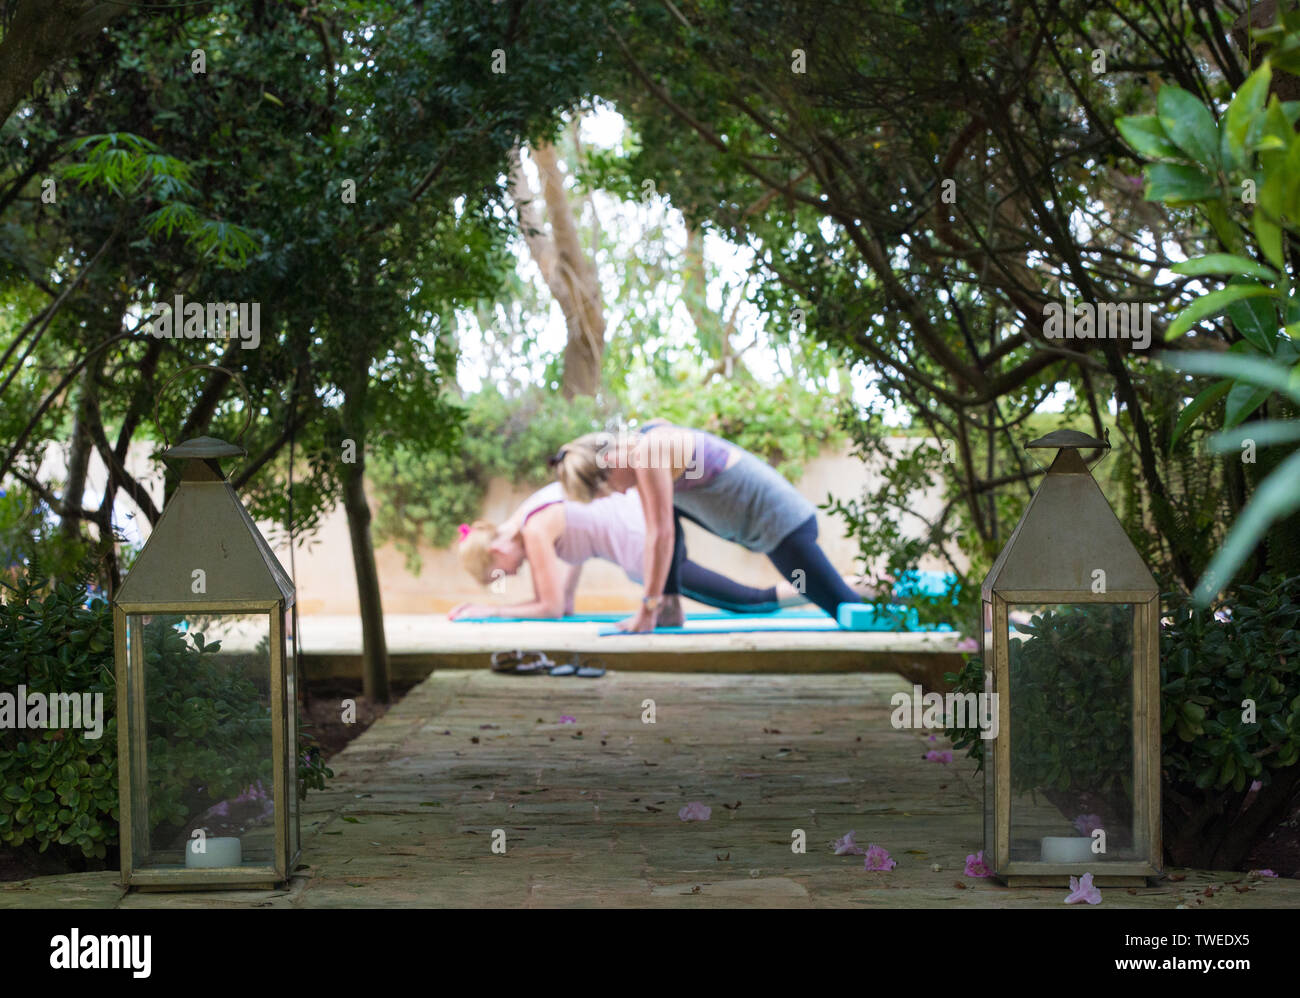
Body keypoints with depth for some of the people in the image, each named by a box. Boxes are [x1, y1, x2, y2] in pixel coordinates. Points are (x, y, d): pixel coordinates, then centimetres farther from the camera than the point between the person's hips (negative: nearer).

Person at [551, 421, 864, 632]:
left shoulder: (648, 452, -21)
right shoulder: (634, 449, 7)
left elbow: (661, 534, -22)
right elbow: (655, 531, 11)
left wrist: (648, 608, -17)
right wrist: (659, 601, 10)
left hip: (780, 521, -10)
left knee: (844, 607, -11)